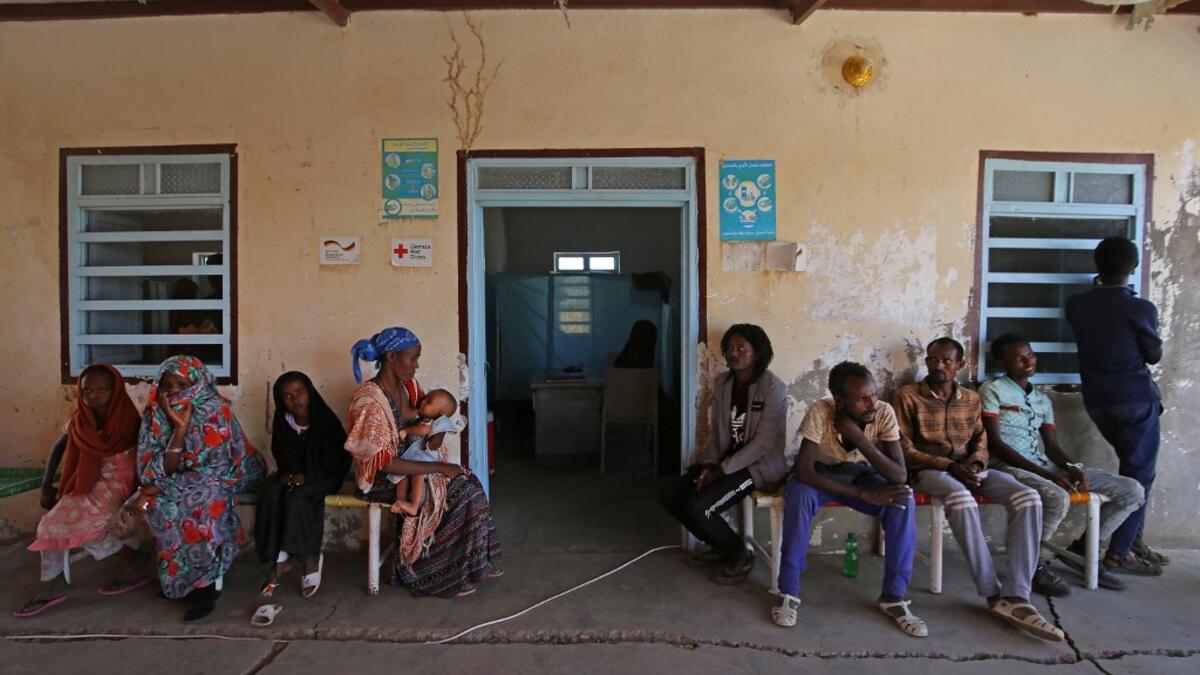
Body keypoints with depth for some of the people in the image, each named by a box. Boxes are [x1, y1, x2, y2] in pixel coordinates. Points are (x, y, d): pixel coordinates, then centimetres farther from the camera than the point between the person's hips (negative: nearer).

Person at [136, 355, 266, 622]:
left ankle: (205, 581, -13)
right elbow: (164, 469, -13)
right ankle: (203, 580, -6)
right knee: (158, 506, -24)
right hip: (180, 484, 4)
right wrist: (179, 428, -25)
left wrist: (163, 486, -13)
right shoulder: (156, 415, -6)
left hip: (218, 480, -4)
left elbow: (215, 469, -15)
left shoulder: (215, 411, -17)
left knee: (204, 502, -32)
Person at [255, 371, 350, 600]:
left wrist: (306, 476, -21)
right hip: (293, 473, 4)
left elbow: (337, 459, -13)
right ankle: (277, 559, -17)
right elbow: (281, 455, 11)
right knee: (271, 495, -25)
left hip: (323, 475, -4)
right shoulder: (282, 420, -2)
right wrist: (288, 473, -9)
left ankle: (310, 560, -16)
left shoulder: (325, 420, -16)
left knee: (296, 498, -31)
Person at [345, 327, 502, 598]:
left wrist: (438, 431, -11)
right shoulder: (369, 401, -24)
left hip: (411, 464, 7)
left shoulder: (409, 385, -1)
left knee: (468, 483, -11)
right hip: (384, 480, -7)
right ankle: (442, 575, -1)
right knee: (461, 490, -19)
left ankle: (476, 562, 2)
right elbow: (383, 463, -26)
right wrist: (439, 468, -26)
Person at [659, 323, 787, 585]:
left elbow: (764, 442, -20)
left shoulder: (773, 388, -16)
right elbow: (716, 431, 9)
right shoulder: (722, 382, 4)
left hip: (760, 465, -7)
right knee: (668, 496, -6)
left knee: (696, 506, -24)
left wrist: (722, 470, -22)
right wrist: (709, 464, -8)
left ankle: (740, 554, 4)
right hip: (725, 461, 7)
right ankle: (720, 546, 14)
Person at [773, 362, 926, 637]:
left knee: (904, 500, -26)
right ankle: (789, 592, -19)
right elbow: (802, 471, -35)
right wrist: (863, 494, -36)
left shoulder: (884, 412, -23)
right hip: (823, 475, -2)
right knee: (798, 494, -34)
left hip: (863, 474, 2)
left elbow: (900, 476, -27)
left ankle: (895, 596, -9)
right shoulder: (820, 412, -30)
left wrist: (859, 438, -39)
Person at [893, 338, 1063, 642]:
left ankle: (1018, 596, -27)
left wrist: (975, 464, -9)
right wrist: (948, 465, -16)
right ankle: (993, 594, -28)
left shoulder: (971, 398, 17)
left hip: (969, 467, 5)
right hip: (929, 469, -5)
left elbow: (980, 439, 14)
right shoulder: (908, 395, 0)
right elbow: (904, 448, -5)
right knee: (961, 497, -39)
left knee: (1028, 498, -23)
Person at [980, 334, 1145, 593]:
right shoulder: (992, 390, -3)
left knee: (1132, 490, 0)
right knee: (1058, 498, -37)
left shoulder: (1043, 400, 20)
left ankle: (1080, 547, 14)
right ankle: (1037, 563, -10)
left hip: (1043, 464, 8)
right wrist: (1044, 474, -18)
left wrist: (1072, 467, -10)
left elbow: (1052, 447, 14)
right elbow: (994, 443, -12)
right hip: (1010, 466, -7)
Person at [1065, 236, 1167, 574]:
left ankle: (1134, 540, 27)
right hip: (1137, 399, -5)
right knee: (1139, 474, 4)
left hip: (1097, 400, 5)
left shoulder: (1076, 305, -4)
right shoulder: (1141, 309, -15)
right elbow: (1154, 355, -2)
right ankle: (1119, 553, 5)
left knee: (1131, 467, 21)